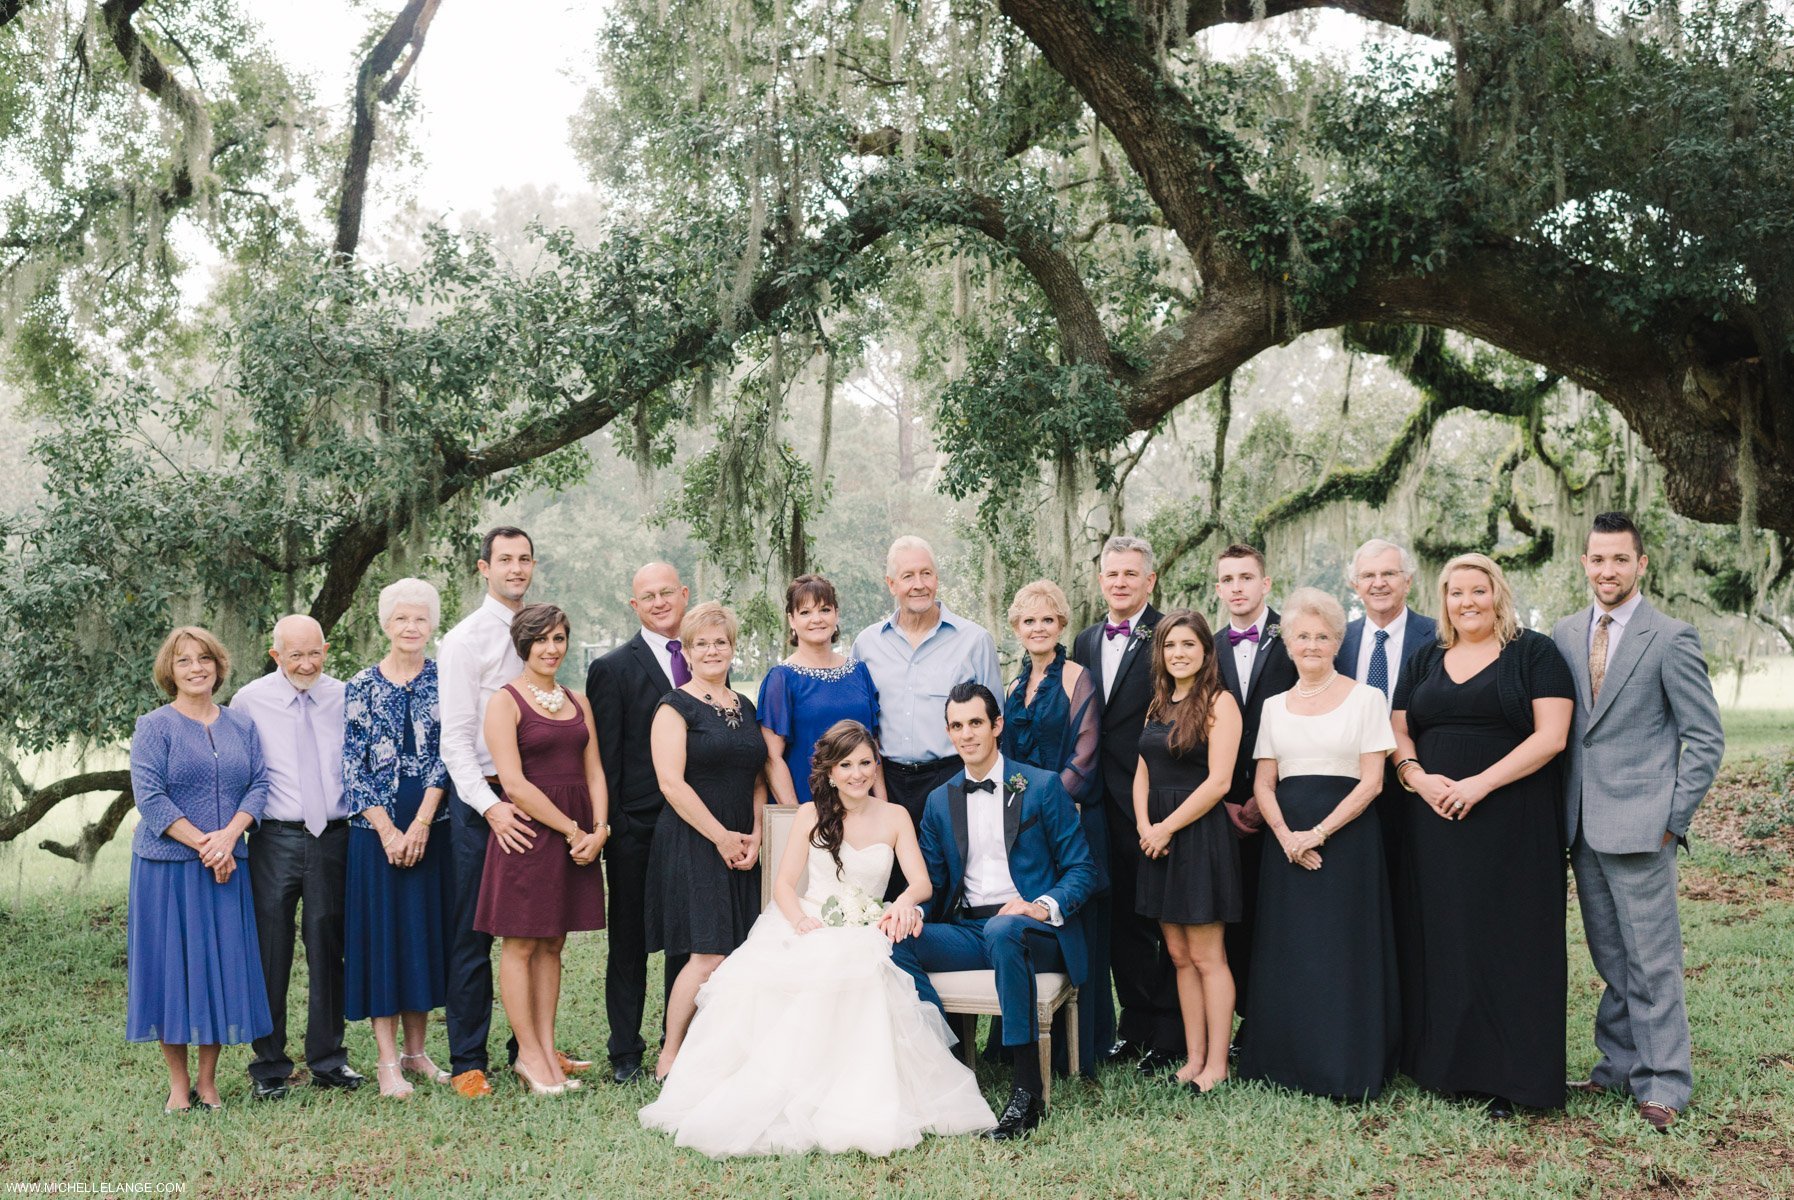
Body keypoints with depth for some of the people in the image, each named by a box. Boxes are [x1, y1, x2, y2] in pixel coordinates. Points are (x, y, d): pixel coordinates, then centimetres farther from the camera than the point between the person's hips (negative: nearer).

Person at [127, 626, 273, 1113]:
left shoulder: (242, 726, 11)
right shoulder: (154, 727, -2)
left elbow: (259, 784, 4)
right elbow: (148, 797, -10)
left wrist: (228, 836, -13)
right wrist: (202, 845, -15)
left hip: (226, 866, 4)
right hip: (168, 866, -3)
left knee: (222, 964, 4)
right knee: (171, 965, 1)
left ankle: (208, 1082, 14)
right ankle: (178, 1085, 12)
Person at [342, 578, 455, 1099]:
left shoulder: (444, 682, 3)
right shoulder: (361, 687, 2)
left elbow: (446, 756, -3)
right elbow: (353, 764, -2)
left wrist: (421, 825, -12)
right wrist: (388, 830, -11)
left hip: (432, 827, 1)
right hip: (376, 829, -1)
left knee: (426, 933, 7)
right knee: (381, 933, 0)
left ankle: (416, 1051, 18)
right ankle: (387, 1060, 6)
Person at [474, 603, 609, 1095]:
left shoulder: (577, 702, 14)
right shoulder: (506, 701, -5)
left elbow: (593, 771, 11)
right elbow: (514, 784, -13)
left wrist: (599, 829, -6)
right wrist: (572, 831, -13)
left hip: (579, 834, 6)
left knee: (552, 944, 10)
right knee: (521, 944, 2)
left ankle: (548, 1050, 15)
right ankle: (529, 1054, 9)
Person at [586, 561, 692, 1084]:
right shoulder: (612, 669, -2)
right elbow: (605, 760, -4)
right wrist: (607, 828, -10)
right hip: (636, 827, -3)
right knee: (629, 943, 8)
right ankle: (625, 1051, 17)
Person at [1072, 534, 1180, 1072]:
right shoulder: (1085, 642, 14)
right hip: (1108, 804, 6)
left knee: (1167, 920, 2)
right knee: (1122, 917, 13)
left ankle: (1171, 1035, 11)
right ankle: (1135, 1023, 24)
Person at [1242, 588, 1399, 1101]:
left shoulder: (1366, 698, 1)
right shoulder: (1275, 707, 12)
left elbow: (1372, 780, -6)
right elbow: (1264, 784, 9)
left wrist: (1319, 833, -15)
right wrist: (1286, 836, -9)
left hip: (1347, 837, -3)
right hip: (1287, 842, 4)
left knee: (1344, 952, -2)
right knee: (1286, 954, 4)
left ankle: (1348, 1068, 7)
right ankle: (1289, 1063, 14)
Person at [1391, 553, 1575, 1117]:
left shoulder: (1535, 653, 0)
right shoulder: (1427, 661, 15)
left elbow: (1550, 736, -9)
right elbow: (1399, 733, 13)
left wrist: (1481, 783, -18)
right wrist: (1417, 776, -8)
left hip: (1511, 823, -4)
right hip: (1435, 821, 4)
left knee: (1505, 939, -3)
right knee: (1441, 938, 4)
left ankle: (1504, 1077, 3)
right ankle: (1445, 1062, 13)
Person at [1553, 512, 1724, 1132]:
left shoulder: (1671, 639, -6)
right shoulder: (1565, 634, 11)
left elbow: (1706, 738, -5)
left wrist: (1672, 819, -9)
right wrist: (1562, 811, 8)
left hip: (1639, 825, -5)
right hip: (1581, 825, 6)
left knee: (1651, 961, -1)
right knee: (1611, 959, 15)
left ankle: (1663, 1083, 8)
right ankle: (1619, 1066, 25)